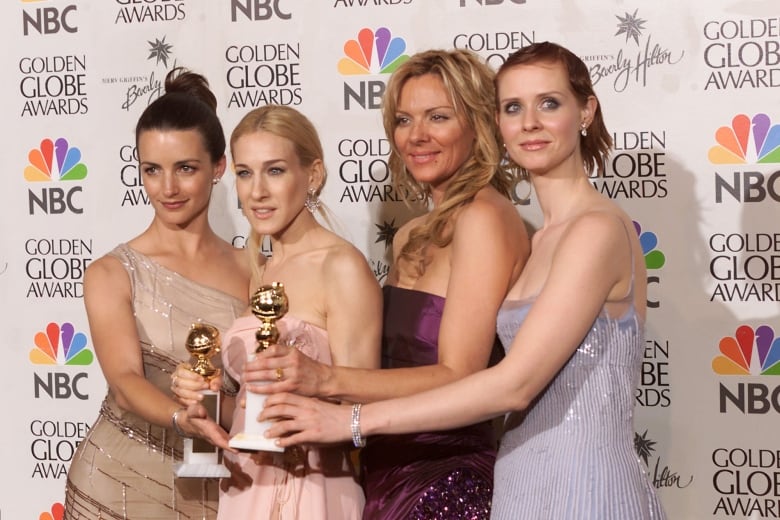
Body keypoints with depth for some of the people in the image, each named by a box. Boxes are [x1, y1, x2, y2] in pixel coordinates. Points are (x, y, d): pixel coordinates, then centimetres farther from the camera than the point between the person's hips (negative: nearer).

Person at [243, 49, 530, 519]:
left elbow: (459, 376, -20)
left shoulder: (484, 217, -13)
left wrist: (328, 380, -28)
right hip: (388, 475, 8)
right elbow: (395, 363, 9)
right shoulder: (412, 237, 12)